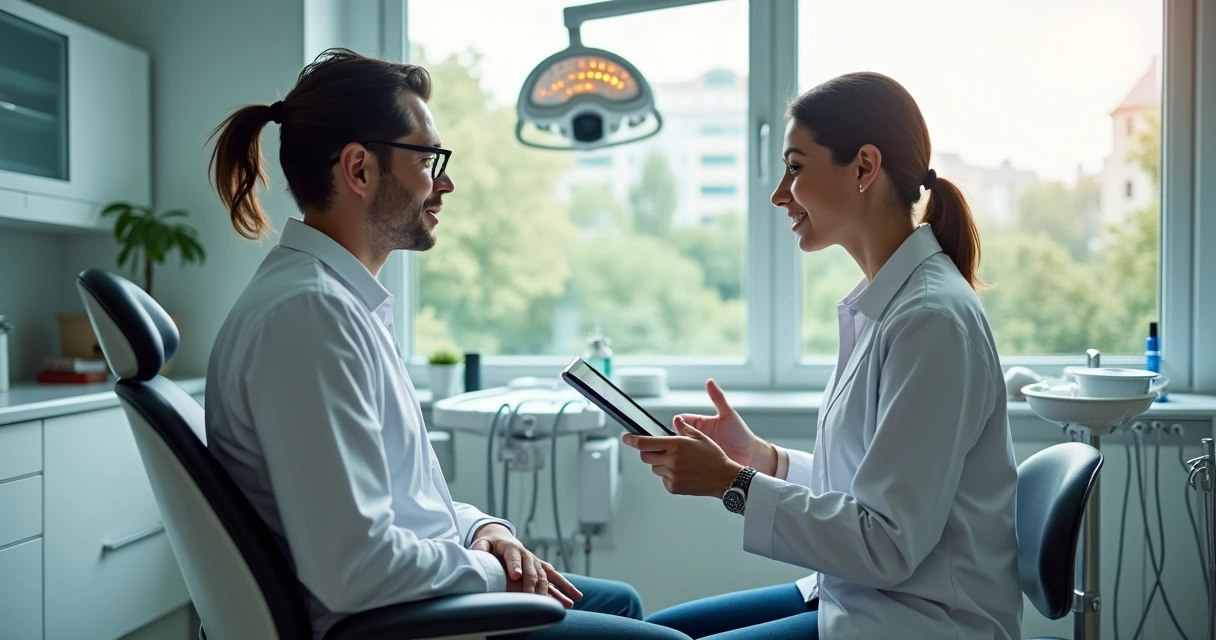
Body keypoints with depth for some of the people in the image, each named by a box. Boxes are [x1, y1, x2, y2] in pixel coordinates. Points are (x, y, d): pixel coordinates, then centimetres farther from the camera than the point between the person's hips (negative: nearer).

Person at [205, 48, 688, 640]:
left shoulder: (342, 297, 8)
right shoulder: (309, 312, -24)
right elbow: (353, 567, -29)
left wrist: (481, 527, 0)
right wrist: (492, 571, -14)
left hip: (416, 592, 10)